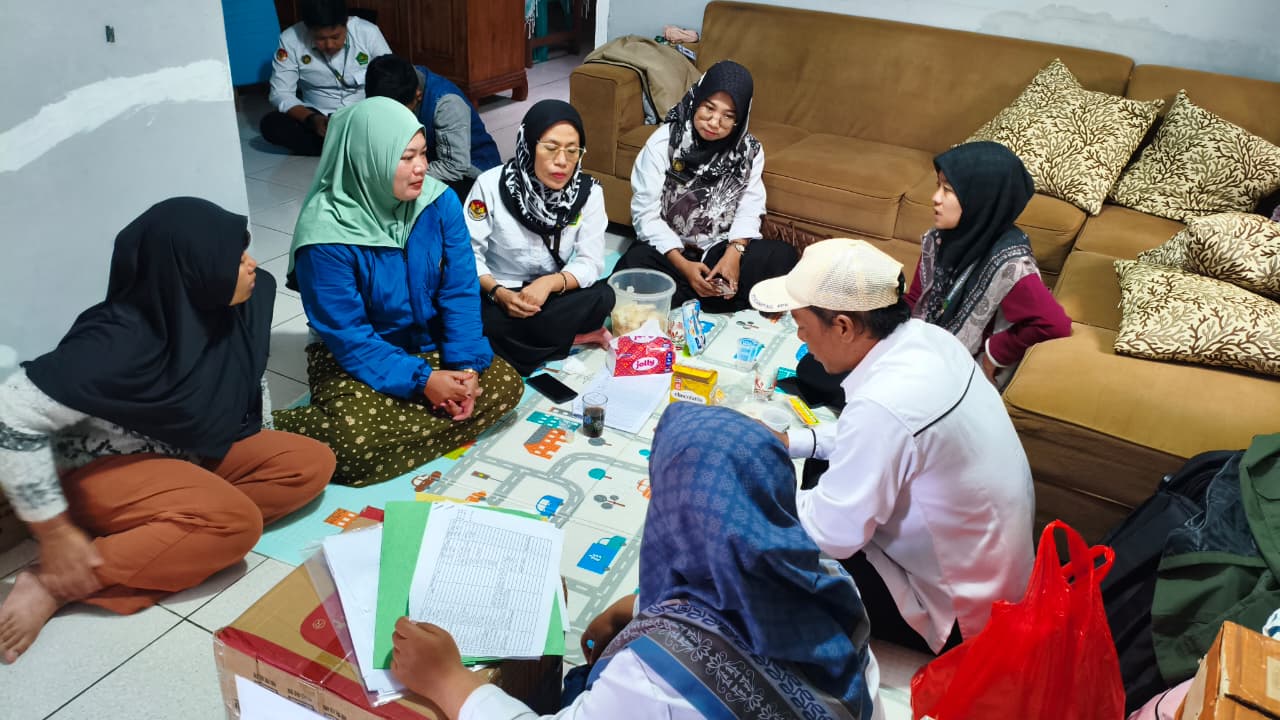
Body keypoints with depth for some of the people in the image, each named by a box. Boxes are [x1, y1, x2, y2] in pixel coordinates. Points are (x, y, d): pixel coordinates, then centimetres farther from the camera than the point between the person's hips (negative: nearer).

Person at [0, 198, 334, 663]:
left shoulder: (243, 302, -11)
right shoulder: (122, 342, -31)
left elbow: (249, 377, 9)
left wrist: (263, 457, 10)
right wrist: (55, 534, -24)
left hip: (193, 451, 8)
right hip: (108, 465, -8)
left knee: (312, 464, -10)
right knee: (237, 521, -31)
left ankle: (158, 532, -15)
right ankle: (52, 585, -19)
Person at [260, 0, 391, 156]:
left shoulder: (368, 32, -15)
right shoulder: (291, 39, -14)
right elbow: (280, 94, -11)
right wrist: (311, 118, -29)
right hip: (318, 117, 2)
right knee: (270, 124, -25)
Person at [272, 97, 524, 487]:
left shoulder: (439, 201, -11)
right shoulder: (326, 235, -23)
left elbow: (460, 291, -8)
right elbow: (348, 336, -22)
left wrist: (465, 364, -20)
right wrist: (421, 381, -29)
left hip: (430, 343, 5)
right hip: (357, 356, -5)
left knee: (505, 385, -15)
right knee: (355, 436, -32)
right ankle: (280, 433, -3)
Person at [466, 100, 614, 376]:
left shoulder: (588, 191, -10)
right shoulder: (491, 185, -15)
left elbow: (591, 262, -11)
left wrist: (551, 282, -30)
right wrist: (498, 293, -28)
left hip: (552, 293, 2)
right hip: (496, 294, -1)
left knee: (602, 296, -28)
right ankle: (567, 334, -13)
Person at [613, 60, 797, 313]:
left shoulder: (749, 150, -1)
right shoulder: (663, 142, -11)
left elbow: (749, 210, -3)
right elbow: (646, 213, -14)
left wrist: (733, 254, -23)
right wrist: (683, 265, -23)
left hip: (719, 248, 3)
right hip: (668, 248, -3)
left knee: (783, 255, -22)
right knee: (633, 264, -35)